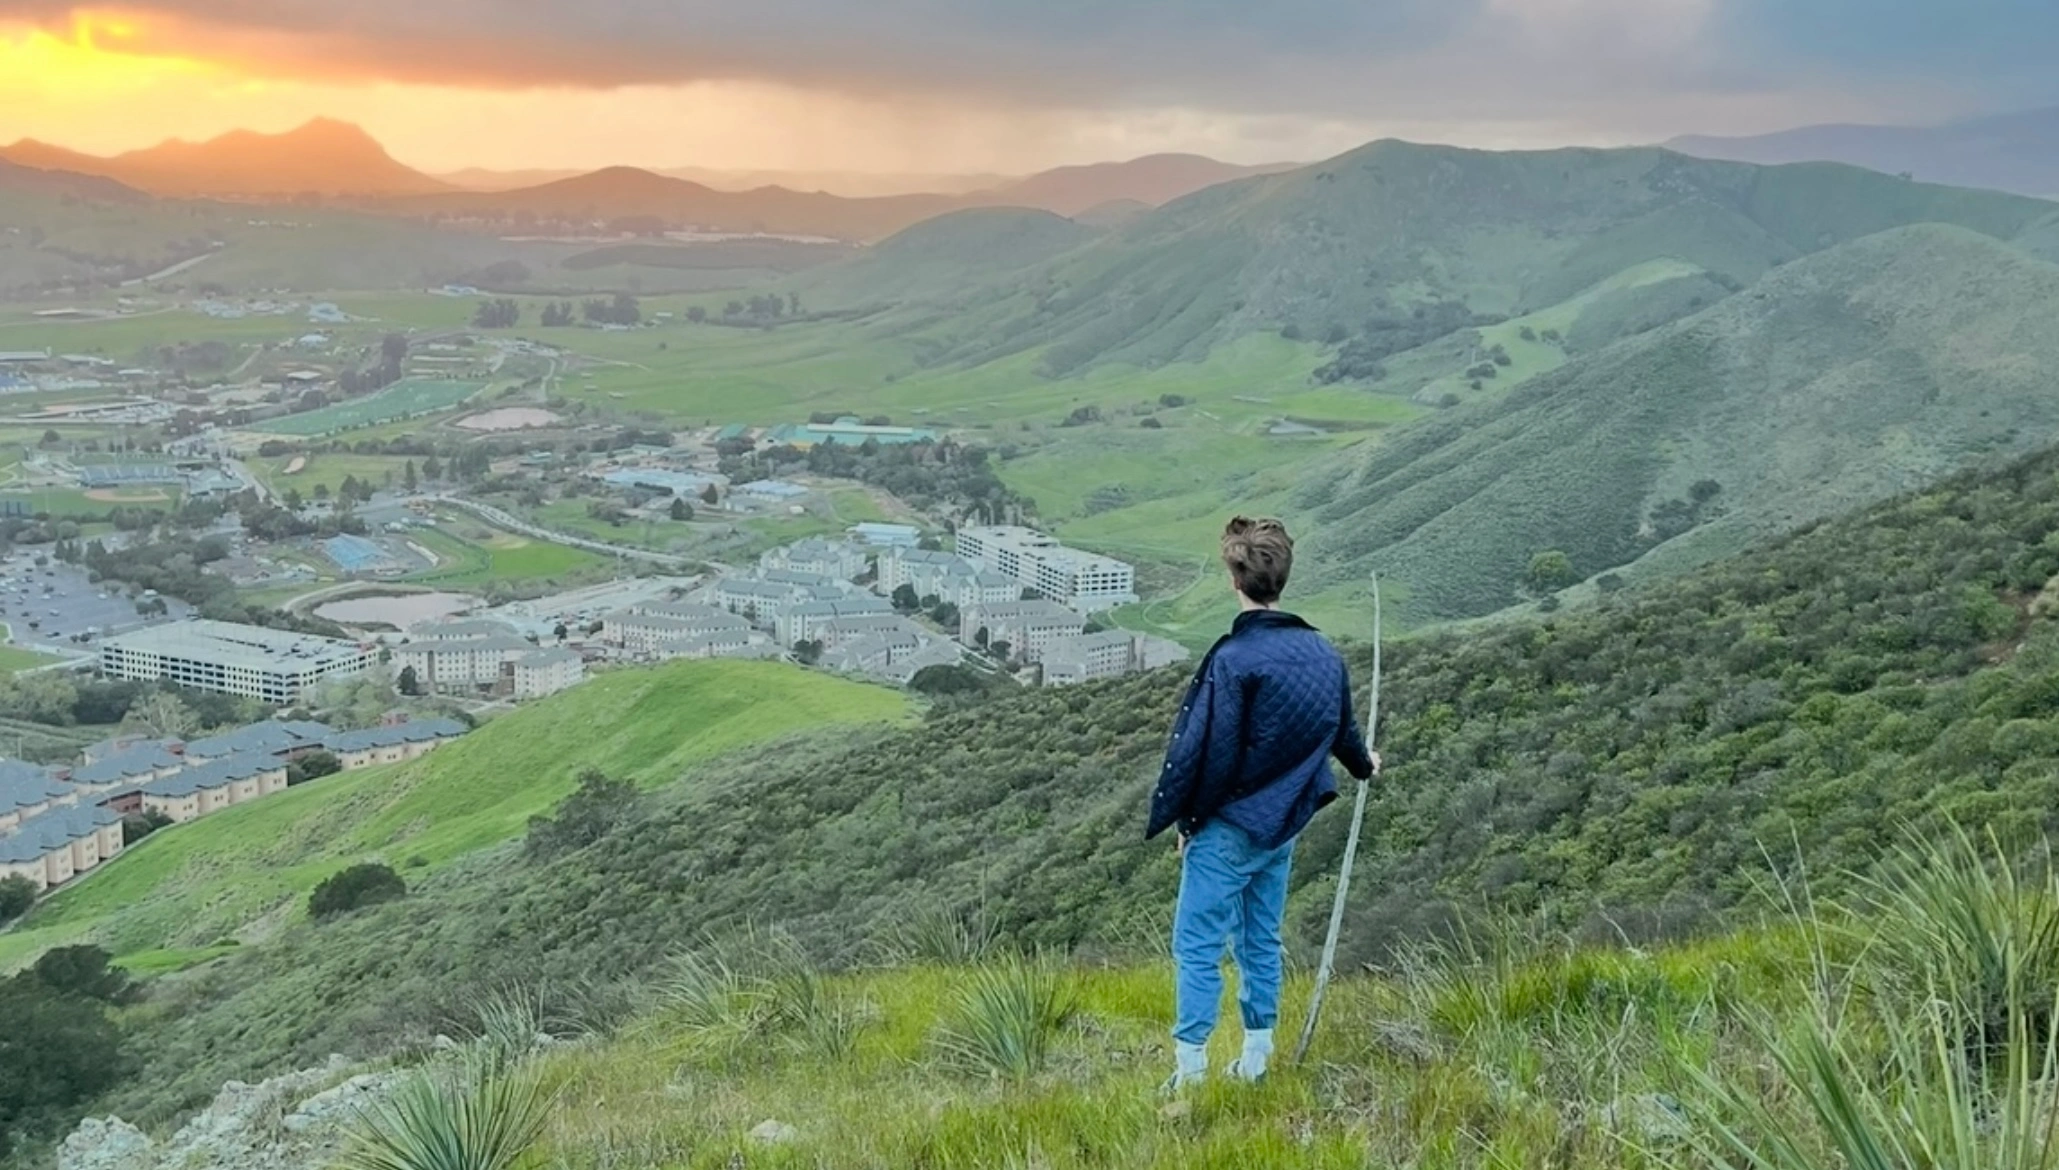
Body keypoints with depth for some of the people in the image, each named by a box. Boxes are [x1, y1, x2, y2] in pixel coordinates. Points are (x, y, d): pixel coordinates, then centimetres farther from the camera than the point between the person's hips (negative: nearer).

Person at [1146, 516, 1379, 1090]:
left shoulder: (1234, 659, -21)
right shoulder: (1324, 653, 2)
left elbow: (1205, 751, -19)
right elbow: (1341, 730, 17)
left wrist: (1184, 821, -6)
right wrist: (1363, 765, 39)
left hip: (1228, 828, -7)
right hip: (1284, 825, 7)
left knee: (1197, 945, 1)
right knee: (1261, 941, 17)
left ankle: (1190, 1069, 2)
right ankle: (1256, 1059, 25)